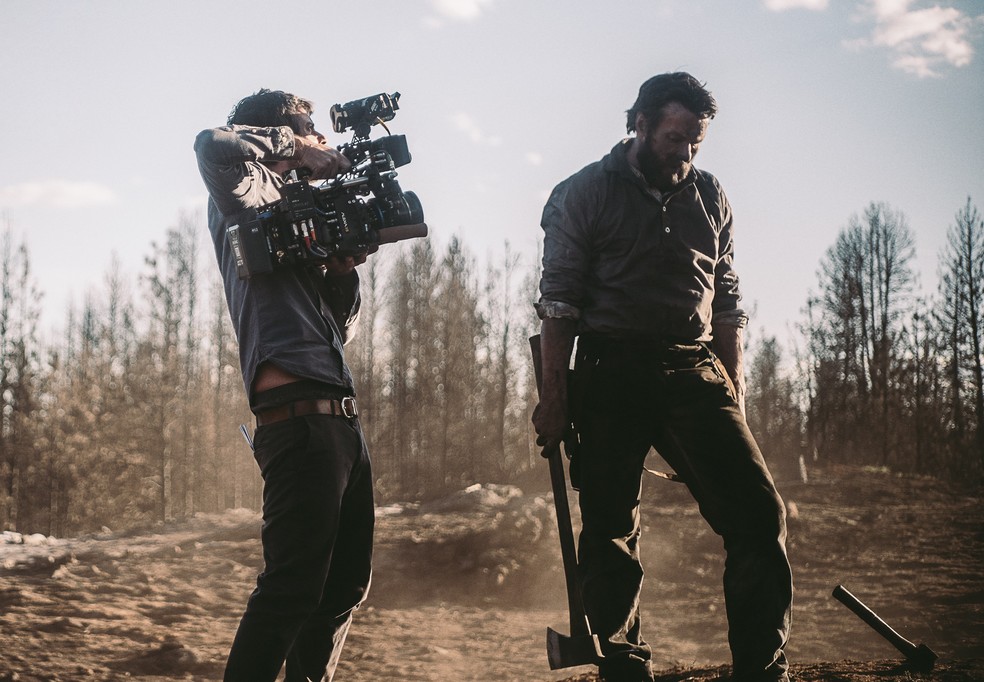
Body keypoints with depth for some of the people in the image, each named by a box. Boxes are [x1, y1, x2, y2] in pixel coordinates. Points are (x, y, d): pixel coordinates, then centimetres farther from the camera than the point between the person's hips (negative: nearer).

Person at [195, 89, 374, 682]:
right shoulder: (248, 197, 5)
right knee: (293, 587, -14)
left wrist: (344, 266, 8)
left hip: (340, 417, 9)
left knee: (345, 588, 14)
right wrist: (294, 146, -4)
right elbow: (215, 146, -19)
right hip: (298, 413, -9)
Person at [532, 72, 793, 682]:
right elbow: (559, 303, -1)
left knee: (759, 516, -9)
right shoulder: (583, 195, 3)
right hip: (613, 374, -3)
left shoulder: (710, 197, 15)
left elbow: (727, 301, 17)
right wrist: (555, 396, -7)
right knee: (610, 533, 1)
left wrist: (733, 389, 12)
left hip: (695, 375, 3)